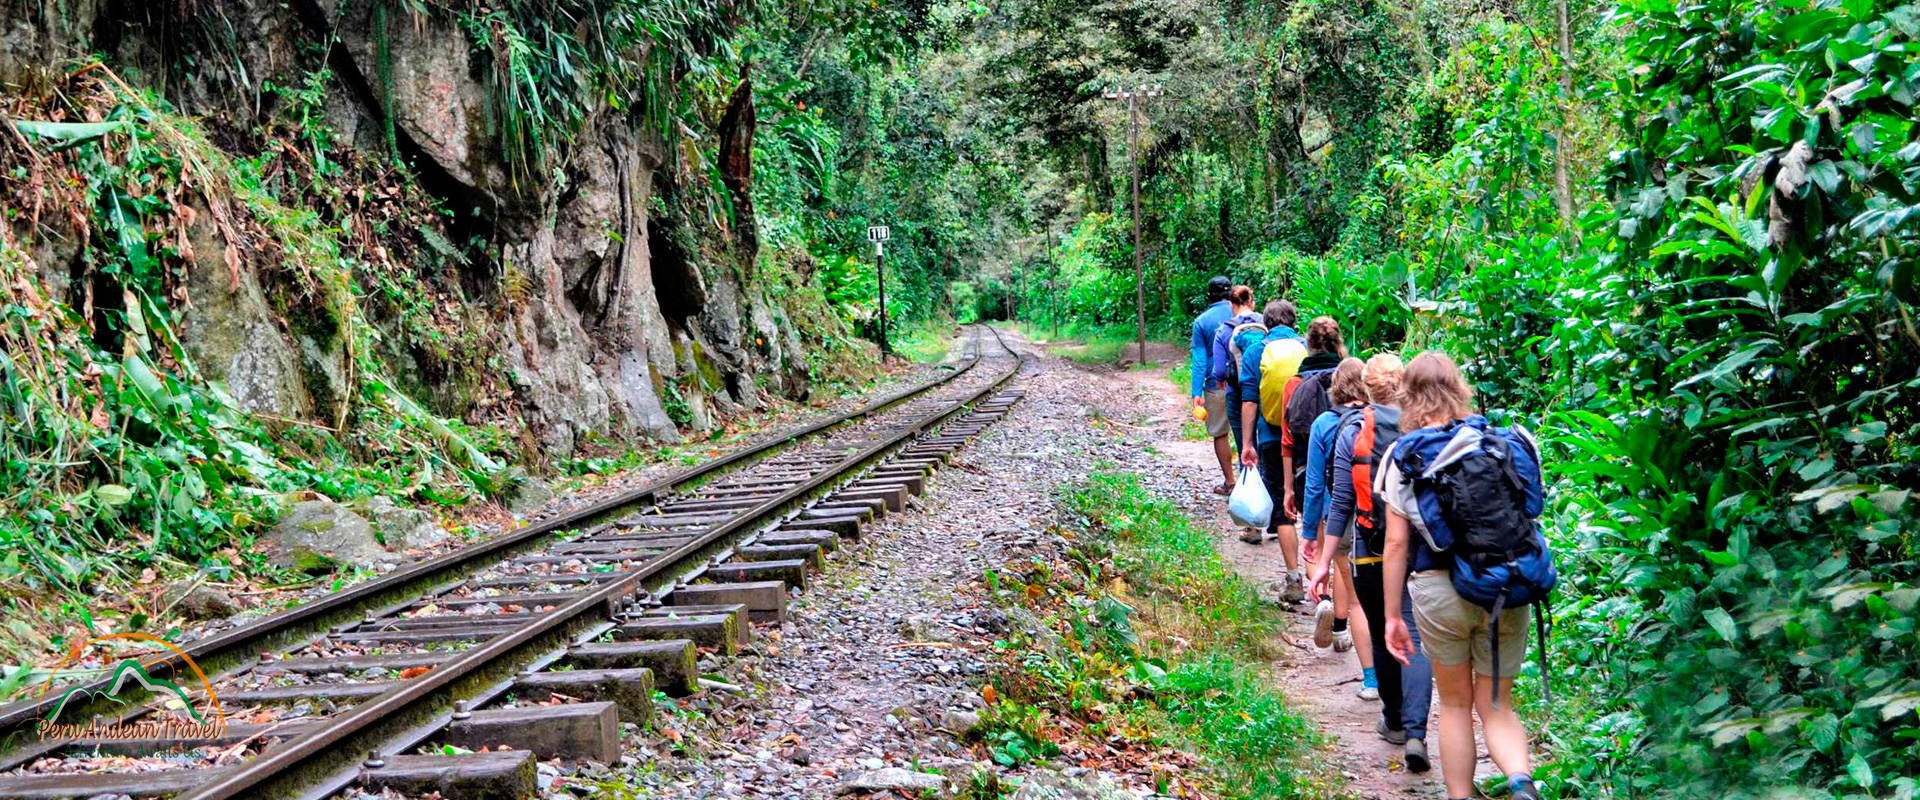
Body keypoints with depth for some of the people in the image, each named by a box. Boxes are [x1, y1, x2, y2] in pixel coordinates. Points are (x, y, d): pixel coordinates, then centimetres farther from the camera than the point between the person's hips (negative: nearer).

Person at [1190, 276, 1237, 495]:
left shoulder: (1201, 322, -1)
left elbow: (1199, 359, -4)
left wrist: (1197, 392, -5)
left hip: (1217, 385, -1)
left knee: (1220, 434, 9)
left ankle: (1229, 482, 13)